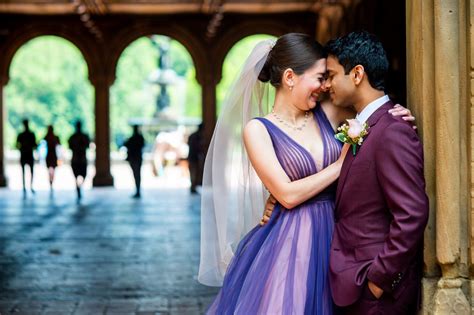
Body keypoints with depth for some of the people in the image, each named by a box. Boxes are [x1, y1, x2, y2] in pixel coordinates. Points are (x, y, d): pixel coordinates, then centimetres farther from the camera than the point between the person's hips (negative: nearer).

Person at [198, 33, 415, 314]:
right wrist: (340, 165, -9)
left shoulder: (327, 115, 5)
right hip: (287, 244, -5)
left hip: (330, 239, 5)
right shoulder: (258, 129, -7)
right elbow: (287, 195, -13)